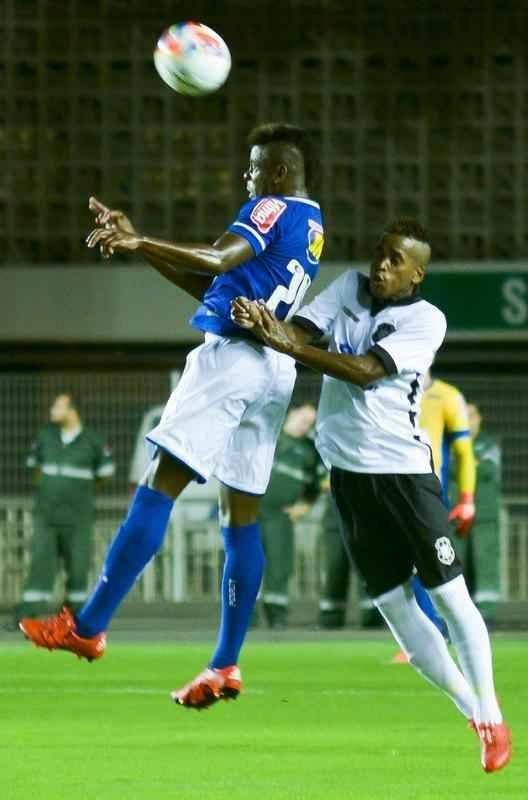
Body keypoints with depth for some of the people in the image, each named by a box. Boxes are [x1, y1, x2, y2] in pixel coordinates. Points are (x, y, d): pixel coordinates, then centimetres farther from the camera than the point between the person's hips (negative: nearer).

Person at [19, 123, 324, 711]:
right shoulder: (310, 228, 24)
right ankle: (225, 666, 6)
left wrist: (140, 242, -30)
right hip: (274, 369, 10)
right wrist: (140, 247, 19)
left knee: (159, 485, -11)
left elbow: (219, 261, -24)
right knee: (240, 514, 8)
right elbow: (213, 284, 26)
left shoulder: (273, 210, -4)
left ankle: (87, 627, -15)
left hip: (233, 353, -10)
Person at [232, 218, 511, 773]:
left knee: (450, 595, -7)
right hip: (348, 471, 5)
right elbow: (300, 332, -7)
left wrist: (288, 347, -34)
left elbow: (366, 371, -24)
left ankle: (491, 720, 1)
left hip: (403, 468, -5)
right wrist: (260, 323, -31)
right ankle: (472, 712, 17)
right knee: (392, 603, 6)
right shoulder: (349, 288, 5)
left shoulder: (426, 320, -11)